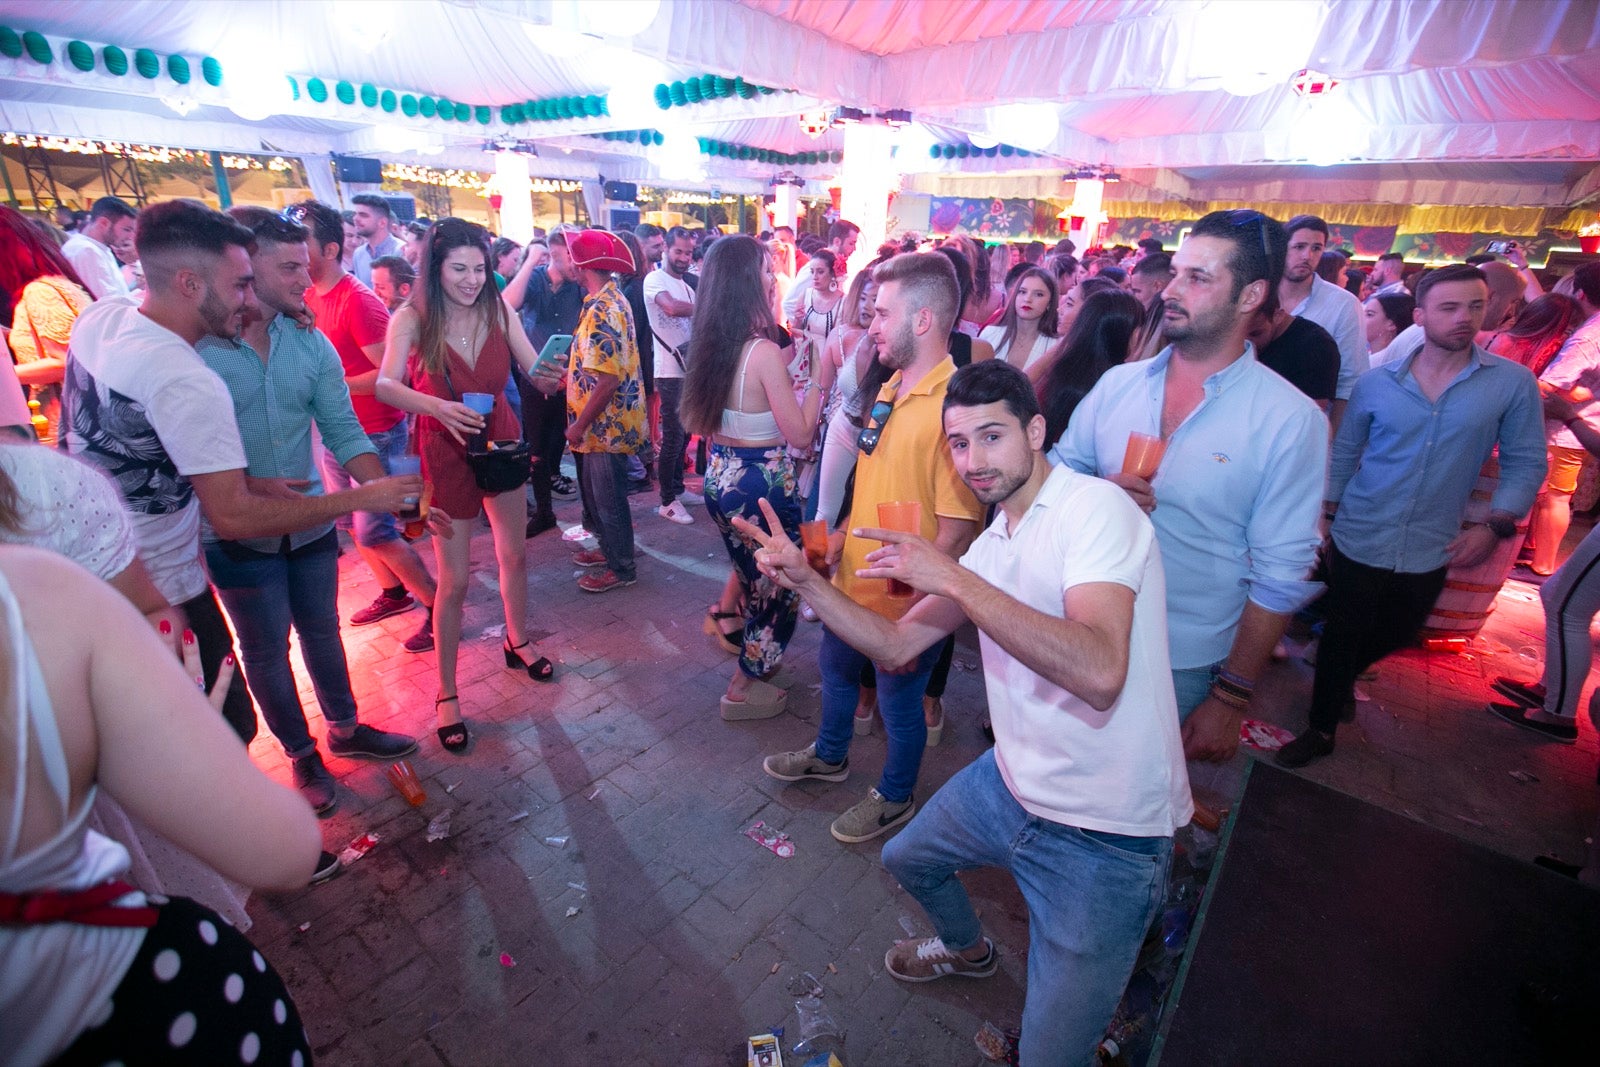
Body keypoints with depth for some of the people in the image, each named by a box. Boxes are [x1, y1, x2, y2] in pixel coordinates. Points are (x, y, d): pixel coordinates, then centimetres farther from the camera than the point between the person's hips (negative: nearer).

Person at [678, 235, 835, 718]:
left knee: (754, 569, 32)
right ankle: (744, 689, 25)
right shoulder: (764, 352, -22)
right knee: (779, 586, 14)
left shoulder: (708, 344, 1)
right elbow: (800, 433, -20)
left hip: (719, 476, 7)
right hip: (762, 483, -7)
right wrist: (820, 378, -9)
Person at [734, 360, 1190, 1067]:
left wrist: (952, 578, -32)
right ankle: (967, 950, 58)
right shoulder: (993, 543, 4)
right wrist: (805, 580, -7)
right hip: (1012, 783, 8)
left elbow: (1099, 672, -36)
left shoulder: (1095, 507, -21)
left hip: (1106, 833, -8)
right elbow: (896, 645, 4)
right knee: (906, 860, 29)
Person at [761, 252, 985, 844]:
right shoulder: (890, 391, 3)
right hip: (853, 583, 9)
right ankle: (830, 755, 56)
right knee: (835, 667, 28)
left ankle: (895, 797, 43)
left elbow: (957, 529, -26)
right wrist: (842, 535, 7)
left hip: (907, 605, -8)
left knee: (898, 703, 15)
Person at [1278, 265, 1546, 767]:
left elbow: (1526, 462, -1)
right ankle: (1321, 728, 21)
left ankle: (1342, 676, 51)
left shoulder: (1513, 383, -5)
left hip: (1429, 552, 2)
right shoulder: (1376, 382, -5)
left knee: (1395, 635, 21)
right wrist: (1324, 514, 2)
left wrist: (1496, 525, -14)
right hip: (1357, 539, -1)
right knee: (1342, 637, 5)